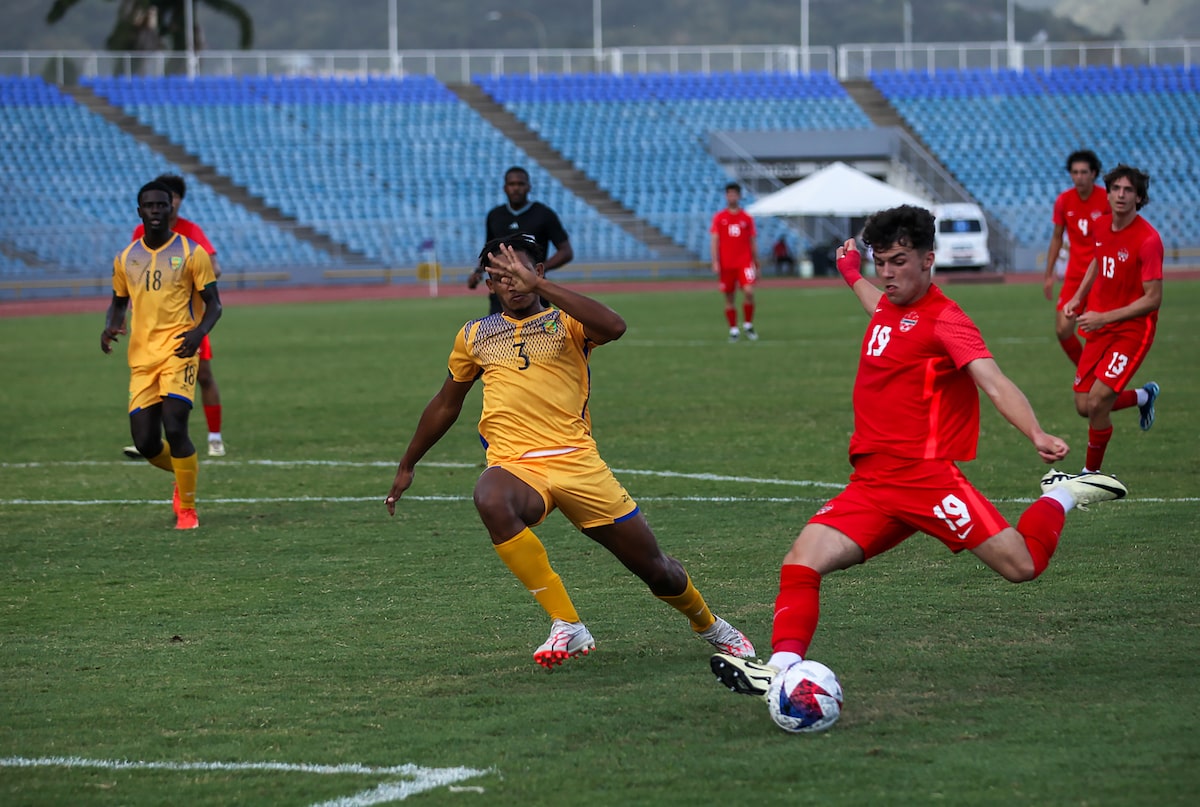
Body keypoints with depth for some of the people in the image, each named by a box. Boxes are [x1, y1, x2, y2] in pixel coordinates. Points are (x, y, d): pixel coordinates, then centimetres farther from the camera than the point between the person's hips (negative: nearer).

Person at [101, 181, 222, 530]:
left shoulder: (191, 253, -1)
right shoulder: (125, 259, 10)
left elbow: (213, 304, 1)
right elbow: (118, 302, 22)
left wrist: (199, 332, -19)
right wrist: (110, 327, 0)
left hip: (178, 352, -4)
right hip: (142, 357, 4)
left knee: (174, 428, -18)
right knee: (145, 443, -2)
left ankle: (187, 508, 0)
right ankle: (185, 474, 32)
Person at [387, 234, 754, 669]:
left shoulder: (566, 322, 6)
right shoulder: (475, 335, 17)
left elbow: (613, 326, -19)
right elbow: (446, 405, 31)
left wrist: (538, 285, -22)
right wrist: (407, 465, 35)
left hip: (576, 462, -1)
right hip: (514, 465, 1)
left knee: (654, 566, 4)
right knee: (490, 499, -38)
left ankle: (708, 625, 40)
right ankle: (568, 626, -31)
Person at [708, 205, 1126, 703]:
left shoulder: (944, 320, -7)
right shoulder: (888, 308, 17)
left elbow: (993, 382, -21)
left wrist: (1037, 436, -37)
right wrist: (853, 278, 62)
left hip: (924, 475, -7)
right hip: (870, 487, 7)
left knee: (1022, 565, -11)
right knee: (801, 563, -13)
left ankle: (1063, 497, 17)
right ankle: (782, 668, -20)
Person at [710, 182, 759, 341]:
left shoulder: (747, 218, 7)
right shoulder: (719, 217, 5)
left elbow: (753, 243, 11)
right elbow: (715, 240, 1)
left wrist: (757, 265, 11)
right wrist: (715, 262, -10)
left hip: (745, 262, 0)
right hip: (726, 264, 0)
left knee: (749, 292, -18)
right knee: (729, 298, 2)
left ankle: (748, 325, -1)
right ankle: (733, 330, 13)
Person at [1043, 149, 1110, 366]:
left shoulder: (1107, 200, -9)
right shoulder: (1063, 201, 1)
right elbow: (1057, 238, 11)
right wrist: (1049, 274, 9)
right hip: (1074, 274, 3)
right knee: (1063, 330, -4)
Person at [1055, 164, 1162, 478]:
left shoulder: (1148, 239, -20)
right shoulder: (1101, 226, 1)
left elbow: (1153, 299, -21)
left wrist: (1103, 317, -25)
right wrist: (1078, 297, 11)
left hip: (1132, 331, -7)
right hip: (1099, 328, 7)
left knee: (1097, 403, -17)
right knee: (1083, 406, 8)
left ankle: (1091, 474, 6)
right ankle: (1144, 396, 37)